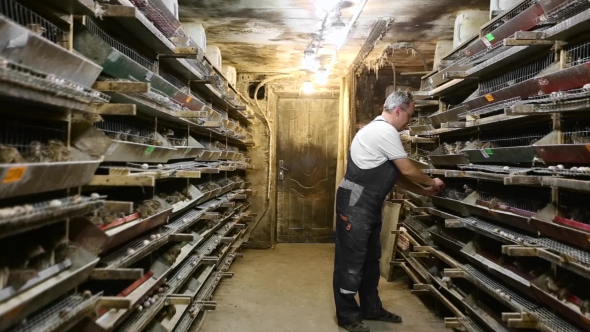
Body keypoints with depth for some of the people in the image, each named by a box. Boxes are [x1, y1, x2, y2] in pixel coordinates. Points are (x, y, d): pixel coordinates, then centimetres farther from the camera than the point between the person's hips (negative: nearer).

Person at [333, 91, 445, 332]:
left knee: (370, 259, 18)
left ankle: (371, 309, 31)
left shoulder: (380, 130, 16)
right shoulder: (385, 131, -17)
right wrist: (431, 182, 5)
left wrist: (423, 192, 16)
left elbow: (395, 175, 19)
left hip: (368, 206, 11)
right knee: (351, 260, 0)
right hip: (355, 206, -11)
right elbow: (408, 170, -13)